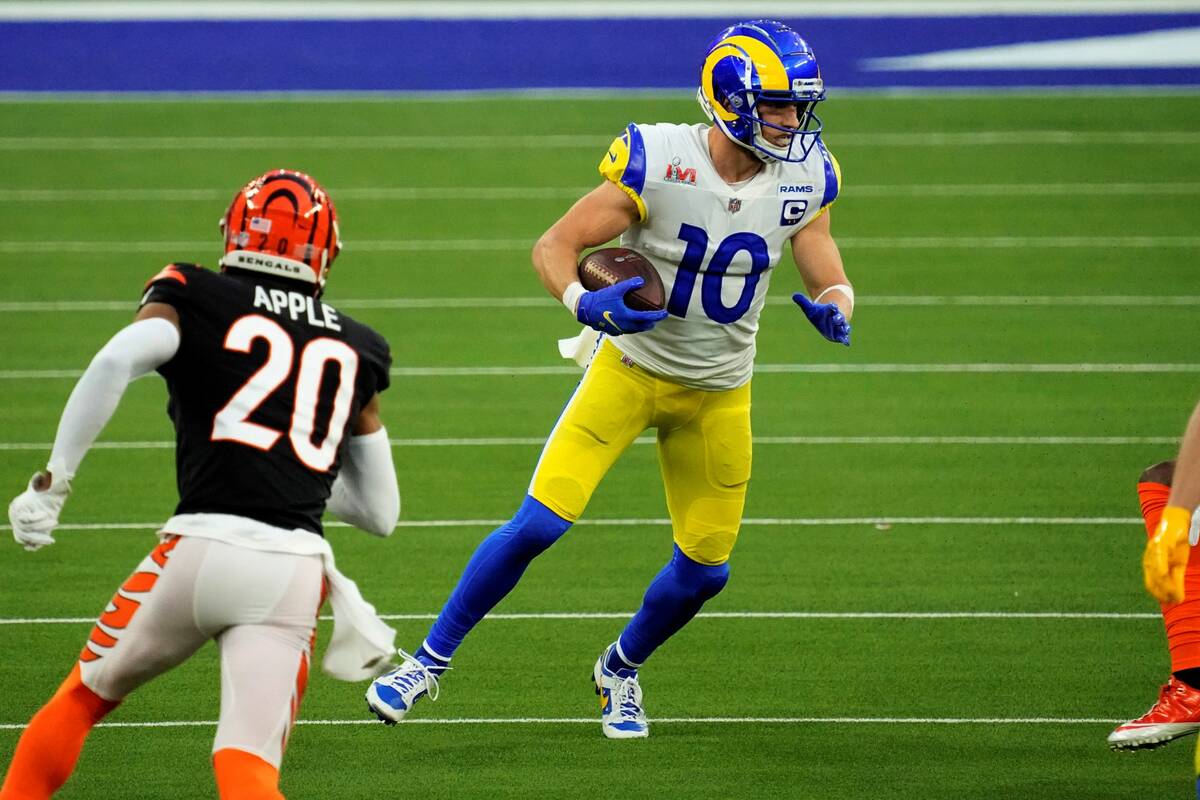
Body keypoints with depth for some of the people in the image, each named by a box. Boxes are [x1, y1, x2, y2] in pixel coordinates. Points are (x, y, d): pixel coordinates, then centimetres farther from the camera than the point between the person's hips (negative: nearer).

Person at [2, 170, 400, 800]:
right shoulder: (355, 352, 21)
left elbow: (119, 360, -12)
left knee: (84, 697, 22)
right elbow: (381, 514, 25)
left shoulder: (195, 299, 10)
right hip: (295, 570, 2)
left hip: (203, 549, -2)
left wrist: (53, 481, -7)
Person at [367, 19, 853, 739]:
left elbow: (830, 280, 0)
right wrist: (586, 304, -36)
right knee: (539, 524, -13)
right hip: (631, 365, -4)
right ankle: (431, 660, 4)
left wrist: (834, 308, -24)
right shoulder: (660, 162, -21)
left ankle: (621, 669, 34)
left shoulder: (802, 179, -9)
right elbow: (554, 247, -16)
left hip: (718, 392, 4)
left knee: (706, 568, 3)